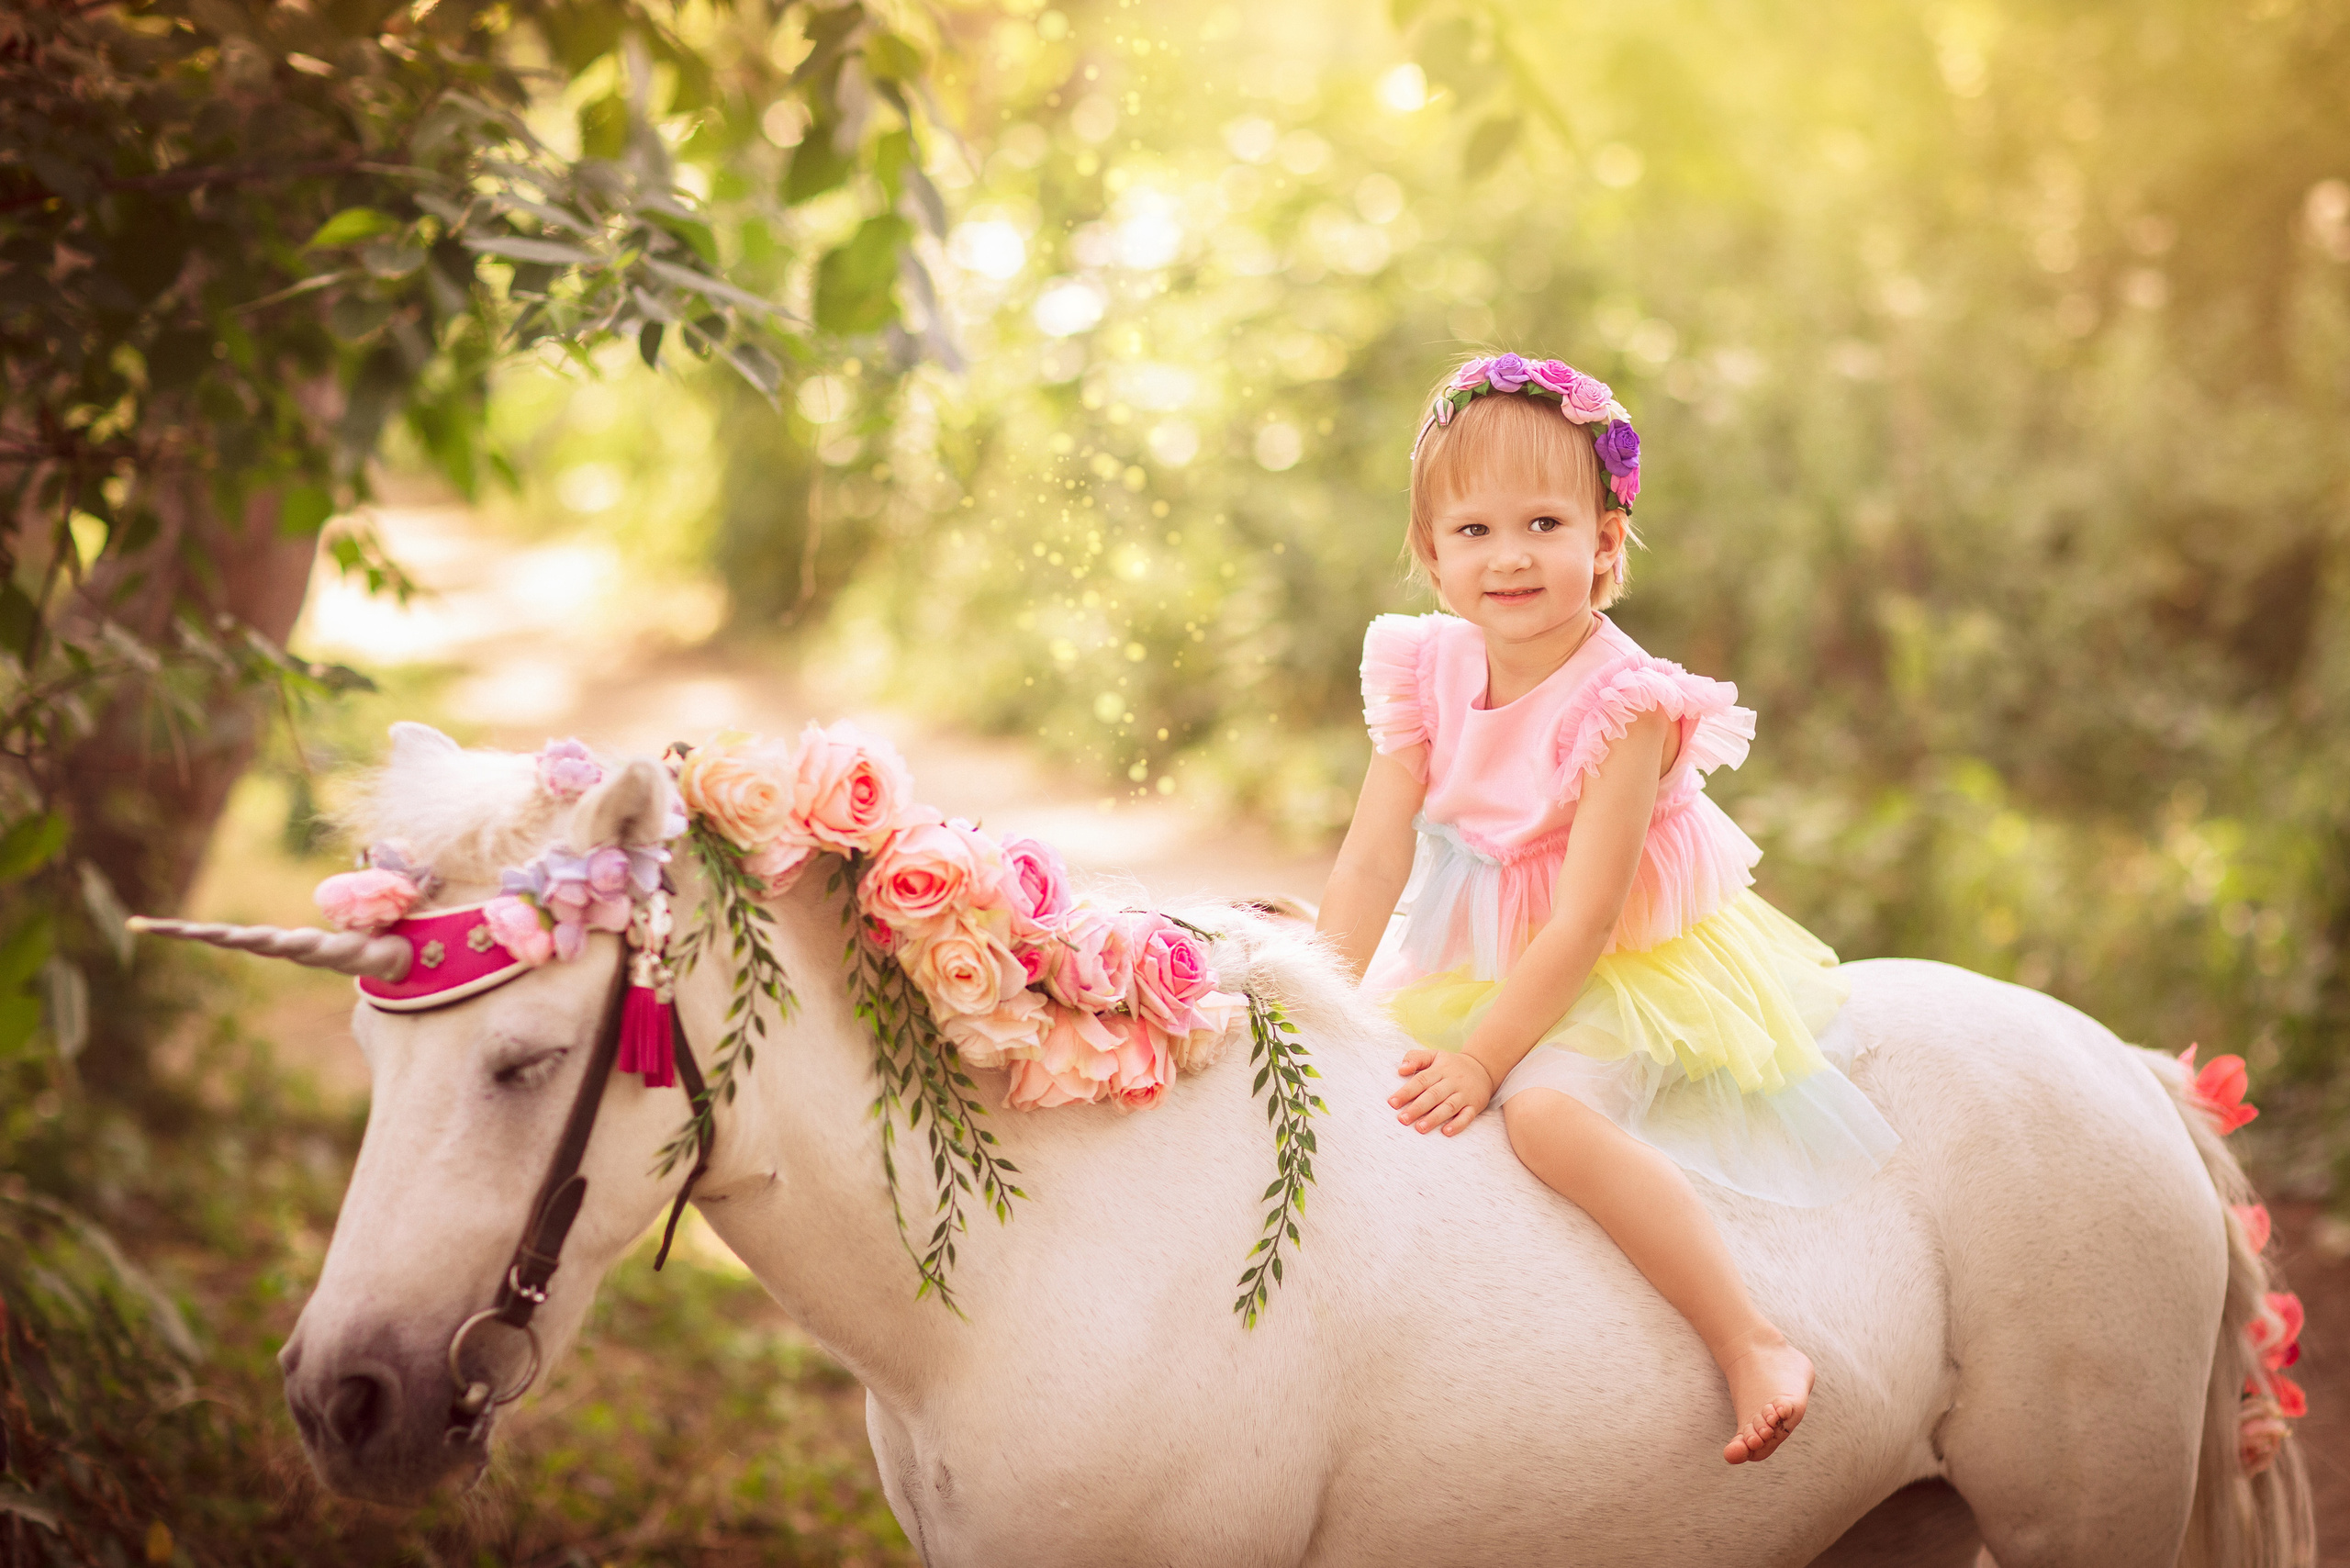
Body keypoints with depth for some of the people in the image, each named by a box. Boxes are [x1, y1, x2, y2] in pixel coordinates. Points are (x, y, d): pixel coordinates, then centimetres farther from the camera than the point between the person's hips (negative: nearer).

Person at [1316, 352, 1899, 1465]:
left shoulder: (1625, 703, -23)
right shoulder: (1428, 671, -5)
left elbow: (1581, 925, -24)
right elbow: (1374, 858, -7)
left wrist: (1481, 1056, -27)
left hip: (1628, 971, -8)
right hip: (1472, 958, 8)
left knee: (1547, 1111, -32)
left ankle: (1753, 1345, -28)